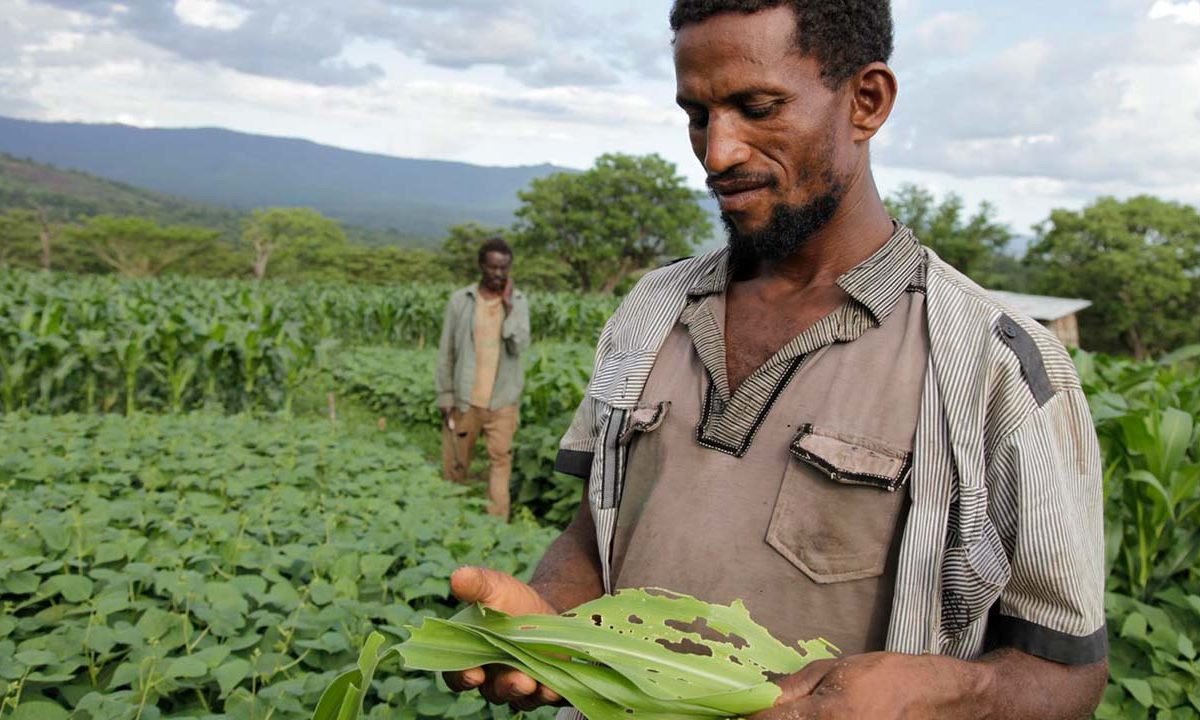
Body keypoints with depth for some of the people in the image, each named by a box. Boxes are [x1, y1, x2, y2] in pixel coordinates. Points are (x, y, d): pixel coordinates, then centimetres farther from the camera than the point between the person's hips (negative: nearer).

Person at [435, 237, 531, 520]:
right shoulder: (460, 300, -2)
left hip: (503, 399, 0)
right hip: (465, 397, 0)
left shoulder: (518, 301, 1)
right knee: (455, 463, 8)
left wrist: (508, 307, -16)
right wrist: (445, 395, 0)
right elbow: (446, 351, 2)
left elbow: (519, 346, -11)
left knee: (501, 459, -3)